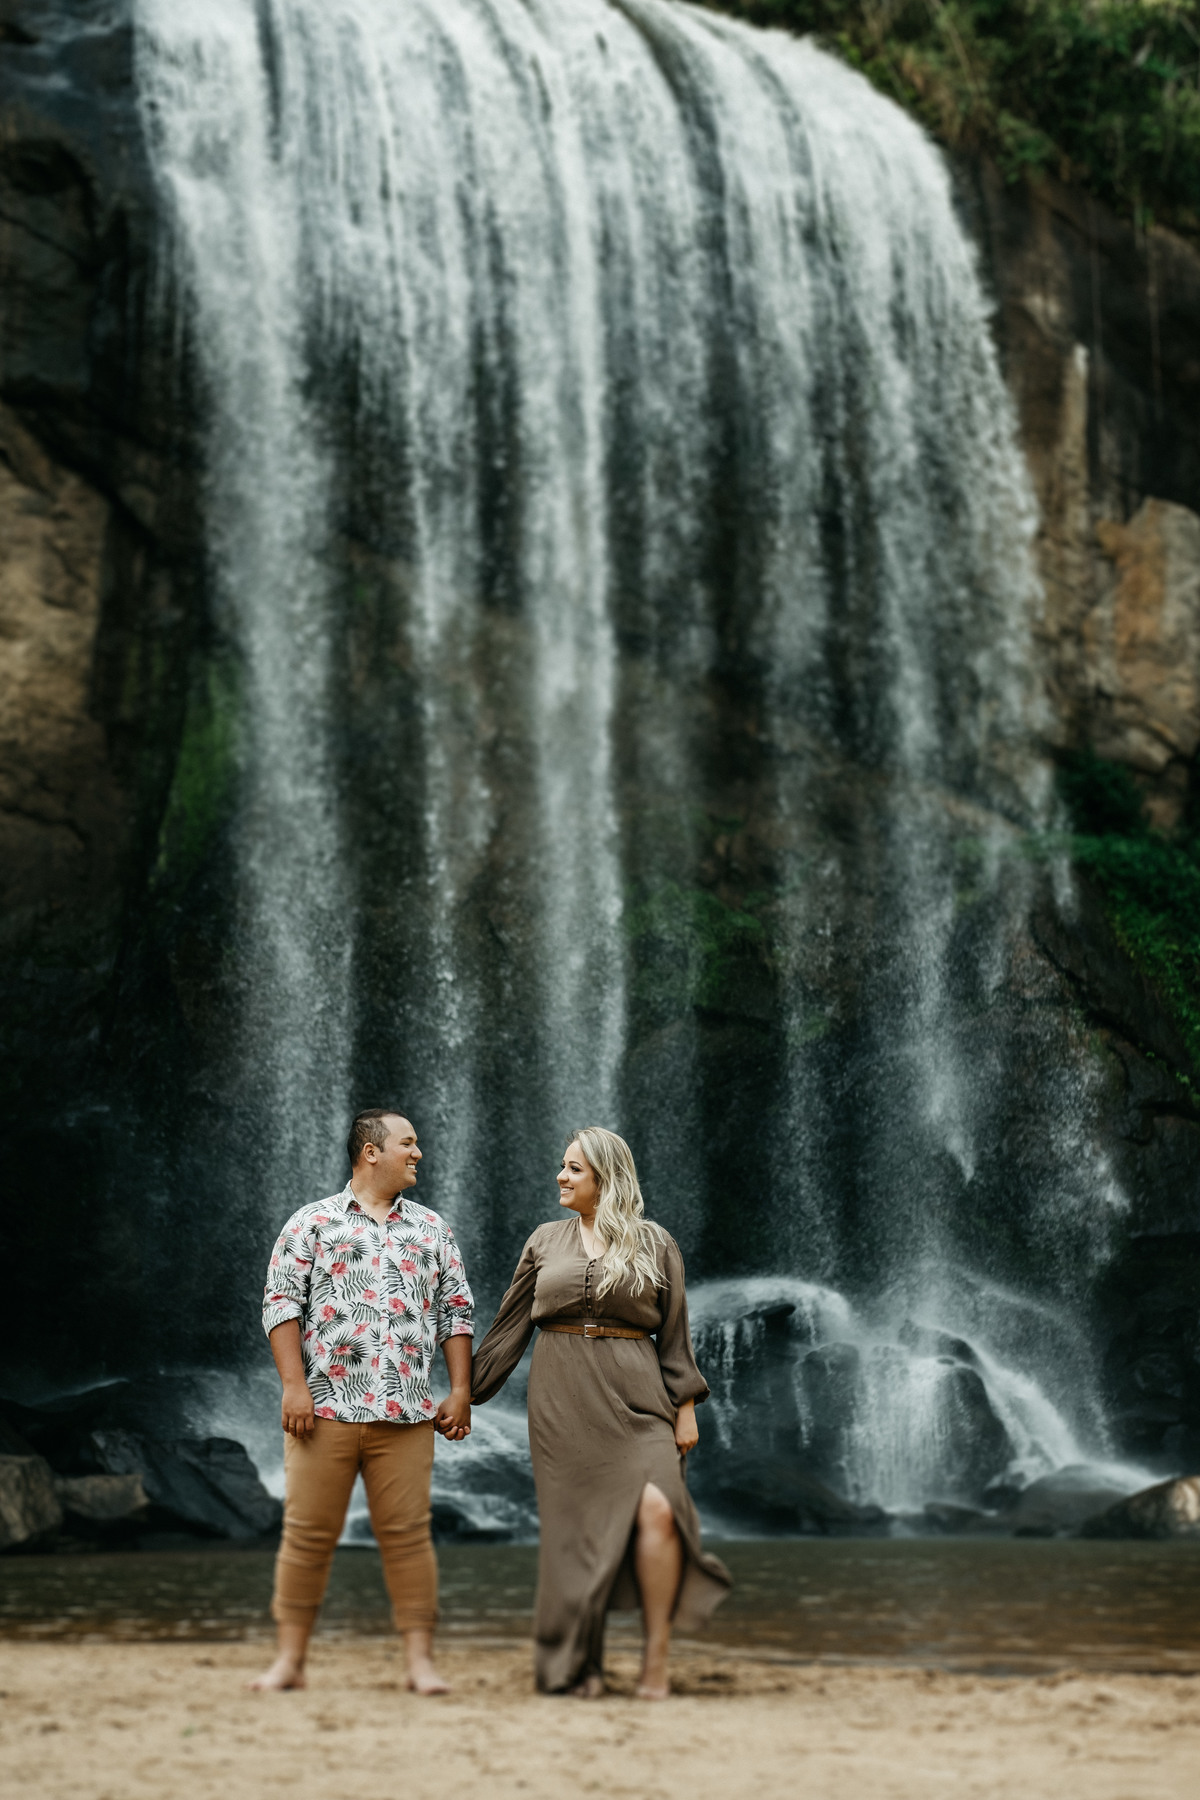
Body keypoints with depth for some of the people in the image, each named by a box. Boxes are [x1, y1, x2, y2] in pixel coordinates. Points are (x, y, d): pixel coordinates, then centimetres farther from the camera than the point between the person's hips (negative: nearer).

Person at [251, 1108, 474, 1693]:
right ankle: (289, 1660, 9)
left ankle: (421, 1661, 5)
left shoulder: (431, 1230, 16)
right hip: (325, 1408, -2)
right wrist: (294, 1387, -8)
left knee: (408, 1535, 0)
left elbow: (457, 1312, 16)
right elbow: (281, 1304, 1)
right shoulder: (311, 1223, 7)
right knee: (307, 1533, 1)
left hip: (406, 1415, 2)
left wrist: (461, 1392, 7)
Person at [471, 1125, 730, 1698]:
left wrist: (685, 1406, 2)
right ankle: (581, 1665, 10)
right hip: (563, 1402, 2)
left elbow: (674, 1333, 9)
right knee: (577, 1525, -2)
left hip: (633, 1395, -2)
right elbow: (509, 1326, 13)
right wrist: (467, 1392, 11)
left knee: (657, 1510, -20)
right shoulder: (545, 1242, 12)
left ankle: (655, 1660, -10)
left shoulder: (654, 1245, 7)